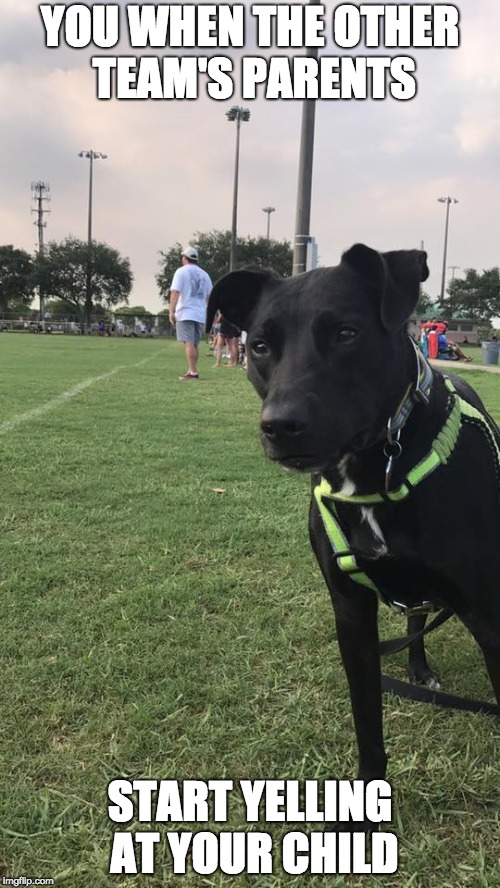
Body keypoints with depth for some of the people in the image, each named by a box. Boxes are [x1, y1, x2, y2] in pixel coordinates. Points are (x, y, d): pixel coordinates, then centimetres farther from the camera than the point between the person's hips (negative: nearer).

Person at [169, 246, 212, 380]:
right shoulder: (204, 274, 15)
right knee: (194, 344, 13)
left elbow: (175, 292, -11)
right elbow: (209, 296, 16)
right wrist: (209, 314, 22)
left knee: (189, 343, -10)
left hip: (186, 313, -6)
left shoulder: (181, 271, -1)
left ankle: (193, 372, -16)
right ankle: (193, 371, 15)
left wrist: (171, 311, -13)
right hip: (201, 314, 6)